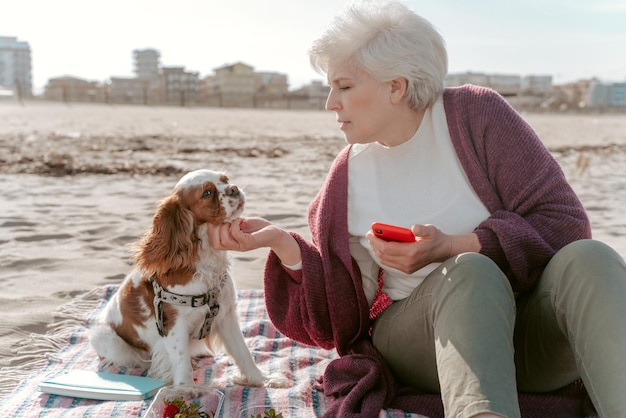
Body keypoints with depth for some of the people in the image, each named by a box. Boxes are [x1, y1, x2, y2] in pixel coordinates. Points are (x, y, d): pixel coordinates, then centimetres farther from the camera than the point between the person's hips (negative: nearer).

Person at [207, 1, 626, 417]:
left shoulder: (477, 112, -1)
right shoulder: (350, 173, 7)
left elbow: (565, 223, -7)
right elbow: (341, 314, 5)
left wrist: (452, 247, -19)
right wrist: (282, 242, -9)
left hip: (533, 332, 0)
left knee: (587, 258, -30)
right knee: (470, 273, -32)